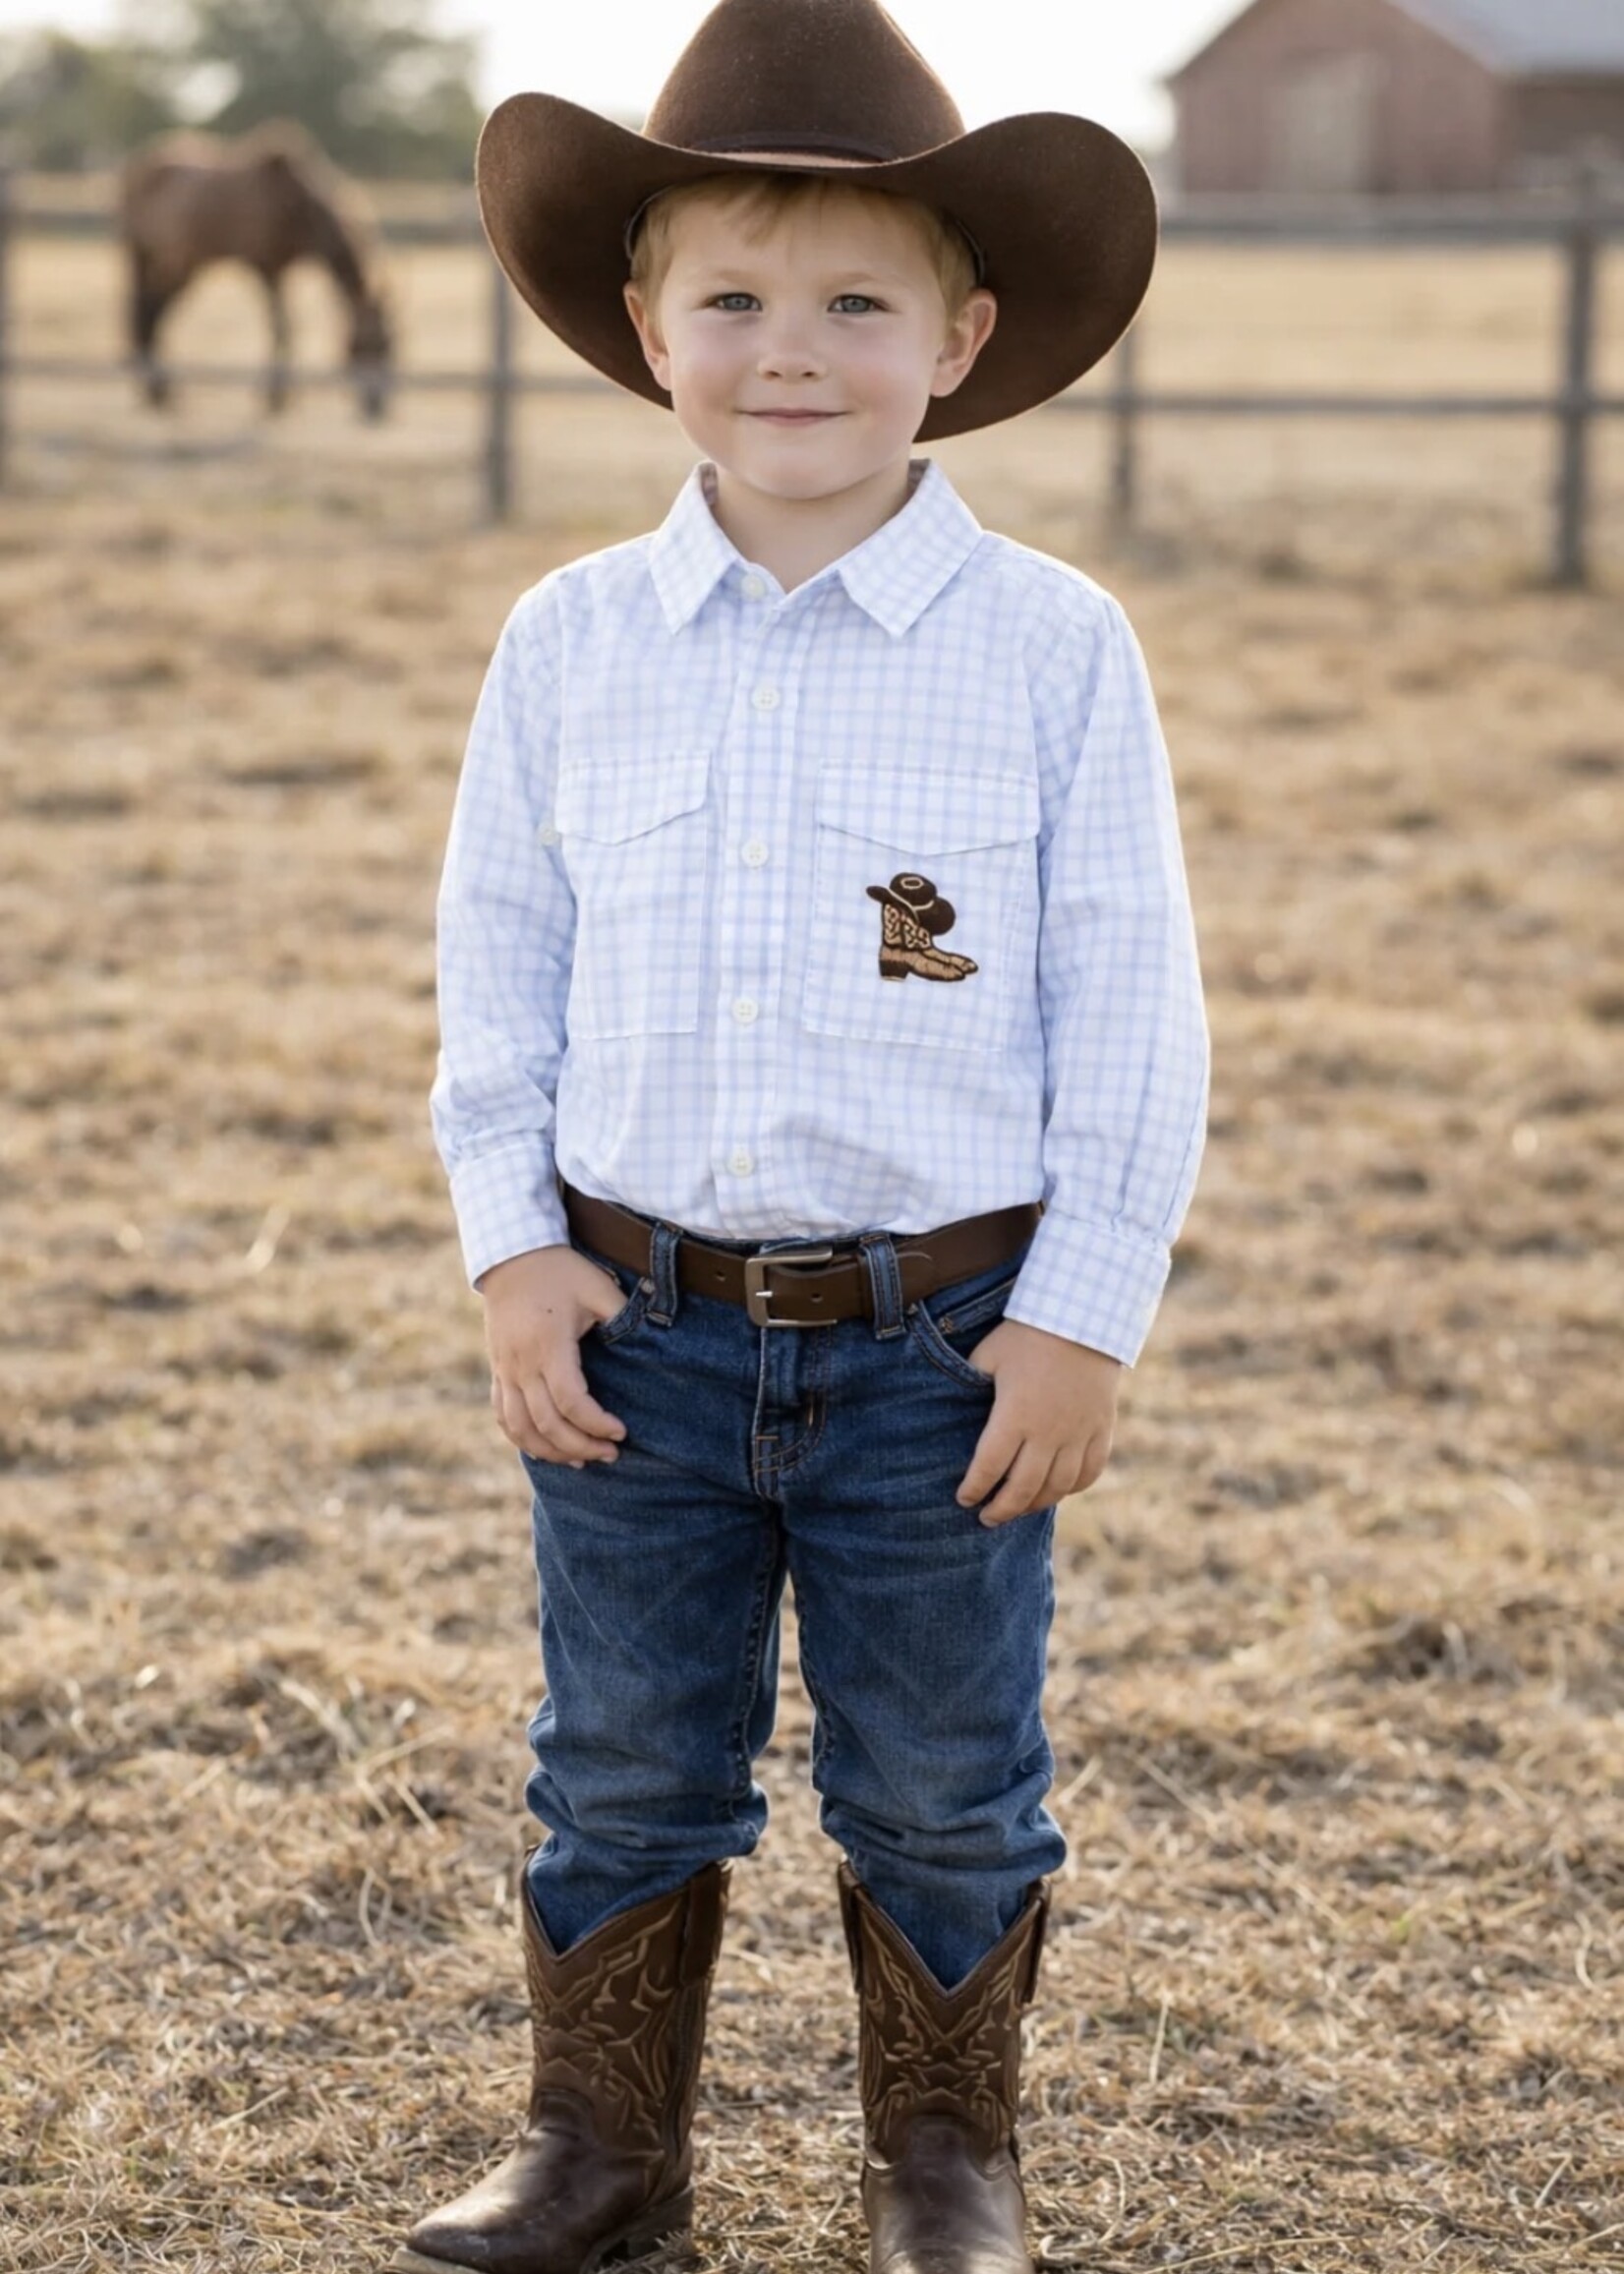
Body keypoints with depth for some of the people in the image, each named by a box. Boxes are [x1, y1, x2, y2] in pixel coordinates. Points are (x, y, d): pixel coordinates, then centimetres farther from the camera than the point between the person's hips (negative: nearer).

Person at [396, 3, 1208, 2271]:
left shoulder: (1054, 650, -7)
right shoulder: (570, 644, 0)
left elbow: (1129, 1003, -5)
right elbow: (500, 960, 6)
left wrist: (1086, 1311, -8)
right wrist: (513, 1249, -1)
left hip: (942, 1336, -2)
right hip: (637, 1321, 2)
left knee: (941, 1798, 12)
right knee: (624, 1777, 14)